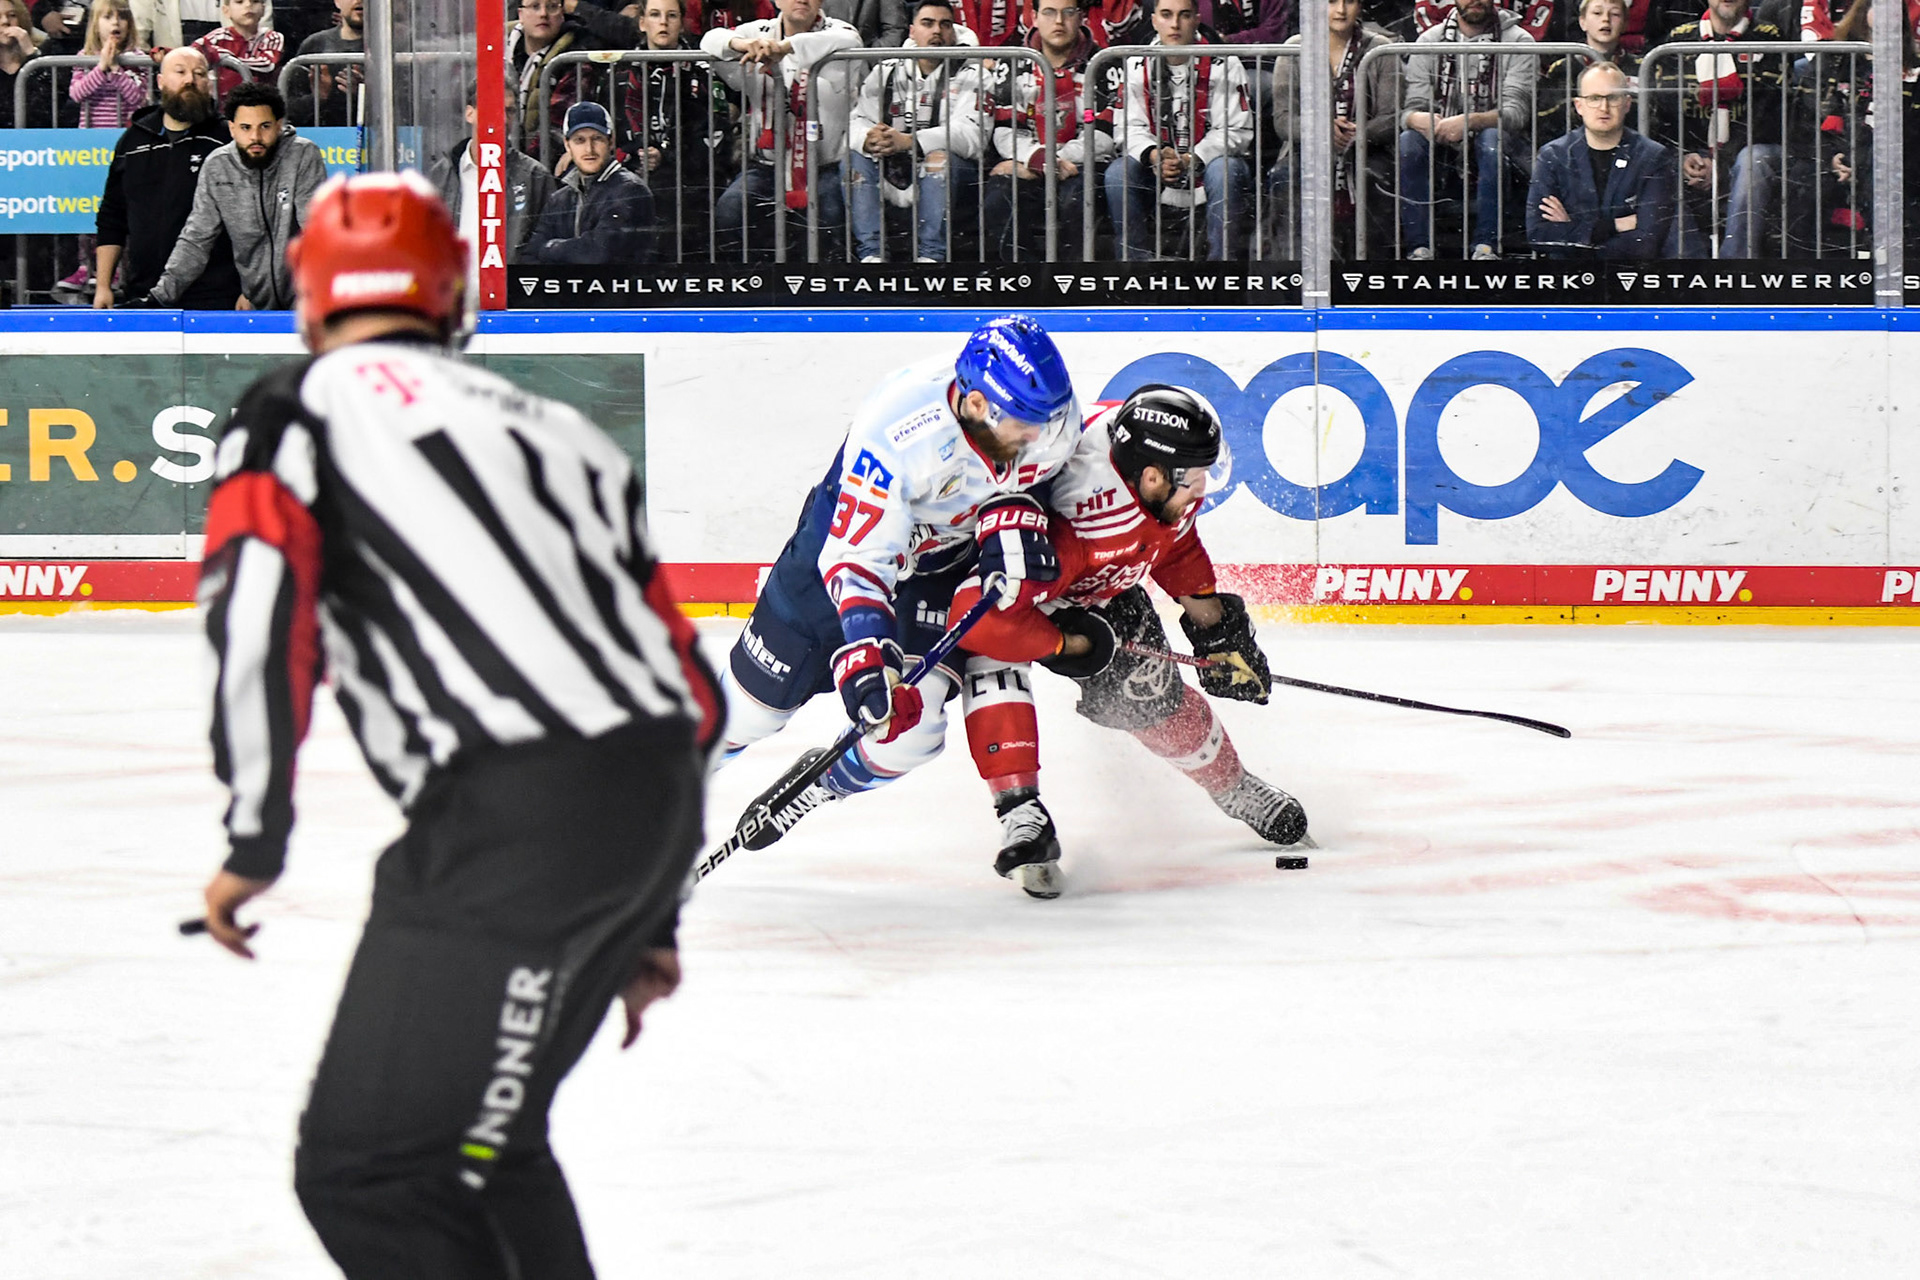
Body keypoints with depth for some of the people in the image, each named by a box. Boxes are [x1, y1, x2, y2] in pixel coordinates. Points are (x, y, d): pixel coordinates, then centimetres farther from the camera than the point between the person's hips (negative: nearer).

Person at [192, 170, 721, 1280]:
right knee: (481, 1134, 25)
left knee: (367, 1171, -5)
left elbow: (259, 601, -10)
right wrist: (653, 914, 33)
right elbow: (687, 683, 26)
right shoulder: (554, 429, 27)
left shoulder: (298, 407, 8)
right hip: (660, 804, 8)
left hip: (511, 822, -8)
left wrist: (256, 841, 0)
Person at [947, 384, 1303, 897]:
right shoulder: (1081, 522, -48)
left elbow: (1175, 538, 2)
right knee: (994, 660, -34)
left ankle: (1237, 790, 30)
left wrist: (1210, 618, 4)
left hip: (1101, 584, 6)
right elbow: (983, 614, -50)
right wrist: (1066, 645, -32)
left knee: (1150, 692, 6)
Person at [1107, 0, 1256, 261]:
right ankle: (1137, 264, -17)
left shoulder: (1223, 66, -8)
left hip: (1207, 164, -3)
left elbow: (1236, 131, -12)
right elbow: (1131, 128, 0)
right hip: (1156, 175, 3)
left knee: (1225, 171, -34)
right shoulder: (1137, 67, 2)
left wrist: (1191, 160, -26)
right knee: (1117, 173, -22)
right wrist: (1154, 156, -24)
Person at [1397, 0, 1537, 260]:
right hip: (1443, 151, 2)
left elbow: (1516, 111, -13)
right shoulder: (1430, 41, 7)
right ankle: (1419, 246, -29)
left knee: (1493, 139, -36)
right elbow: (1412, 109, -1)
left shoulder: (1519, 41, -1)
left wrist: (1470, 121, -33)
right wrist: (1419, 120, -28)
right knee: (1408, 141, -28)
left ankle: (1486, 246, -33)